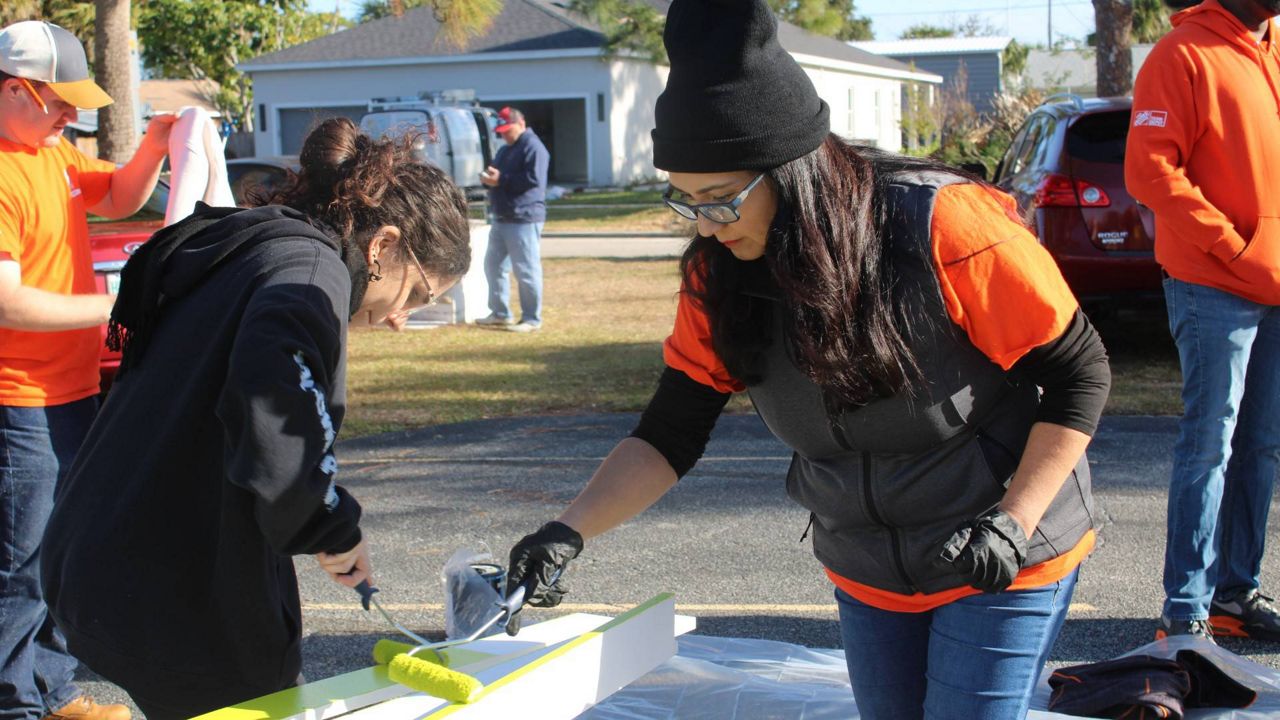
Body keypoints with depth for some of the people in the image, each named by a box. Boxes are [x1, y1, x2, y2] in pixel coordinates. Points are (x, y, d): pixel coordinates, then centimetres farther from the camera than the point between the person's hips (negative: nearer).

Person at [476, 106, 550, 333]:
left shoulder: (533, 148, -10)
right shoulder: (505, 150, 20)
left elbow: (533, 179, -20)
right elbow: (498, 175, 26)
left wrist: (501, 180, -19)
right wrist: (489, 177, 1)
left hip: (524, 219, -10)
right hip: (502, 218, 10)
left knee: (526, 271, -7)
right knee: (493, 266, 14)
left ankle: (532, 319, -1)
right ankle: (500, 313, 23)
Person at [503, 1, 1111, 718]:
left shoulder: (946, 228, -25)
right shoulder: (717, 279, -10)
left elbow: (1080, 376, -16)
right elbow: (669, 436, -5)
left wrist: (1013, 524, -22)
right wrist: (569, 531, -20)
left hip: (1005, 568, -5)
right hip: (868, 577, 5)